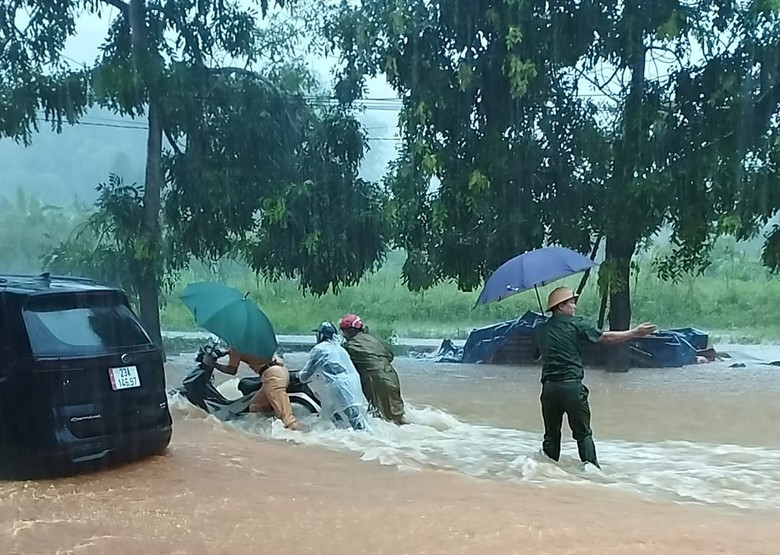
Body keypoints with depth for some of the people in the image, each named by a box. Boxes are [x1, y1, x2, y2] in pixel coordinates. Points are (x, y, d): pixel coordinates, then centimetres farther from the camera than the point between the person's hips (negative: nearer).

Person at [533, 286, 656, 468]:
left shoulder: (540, 331, 8)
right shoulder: (575, 325, -3)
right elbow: (606, 337, -1)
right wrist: (634, 333, 7)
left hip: (549, 387, 4)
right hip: (572, 386, -3)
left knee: (551, 434, 13)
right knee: (583, 433, 8)